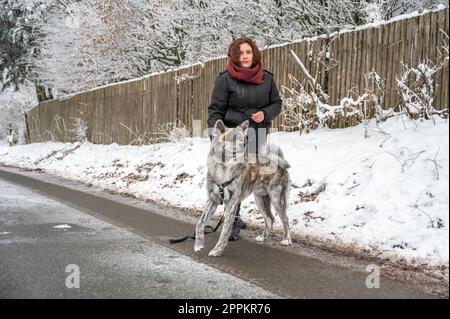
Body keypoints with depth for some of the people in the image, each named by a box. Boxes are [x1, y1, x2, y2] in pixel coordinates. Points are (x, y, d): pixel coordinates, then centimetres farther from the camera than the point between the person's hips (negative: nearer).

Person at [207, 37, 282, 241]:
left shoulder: (266, 78, 10)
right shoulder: (225, 79, -3)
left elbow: (277, 103, 17)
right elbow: (216, 110, -4)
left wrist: (265, 114, -5)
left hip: (259, 135, 5)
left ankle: (234, 217, 25)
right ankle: (233, 220, 3)